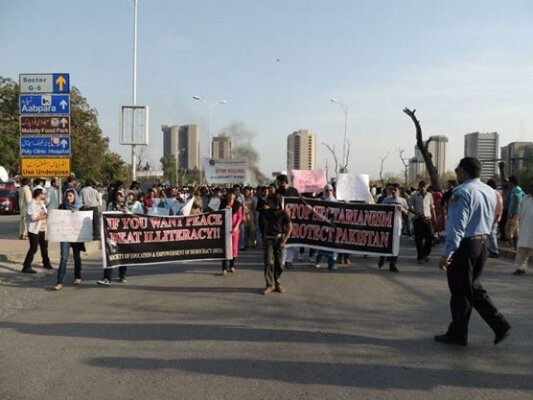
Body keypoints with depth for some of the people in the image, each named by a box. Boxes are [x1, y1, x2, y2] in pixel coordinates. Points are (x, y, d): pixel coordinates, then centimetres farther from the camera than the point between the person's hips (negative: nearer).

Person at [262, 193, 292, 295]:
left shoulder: (283, 213, -5)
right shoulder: (267, 212, 6)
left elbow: (290, 227, -3)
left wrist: (284, 241, -9)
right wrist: (264, 238, 13)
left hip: (279, 238, -2)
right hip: (268, 239, 2)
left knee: (279, 263, 4)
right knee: (269, 261, -8)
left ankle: (277, 283, 18)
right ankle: (269, 285, -5)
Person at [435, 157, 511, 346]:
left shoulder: (463, 192, -18)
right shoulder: (490, 191, 9)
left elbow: (457, 226, -23)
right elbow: (490, 220, 15)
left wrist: (446, 254, -22)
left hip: (465, 245, -8)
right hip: (483, 242, 9)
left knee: (460, 291, 4)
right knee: (474, 287, 20)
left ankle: (457, 334, 16)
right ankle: (500, 326, 17)